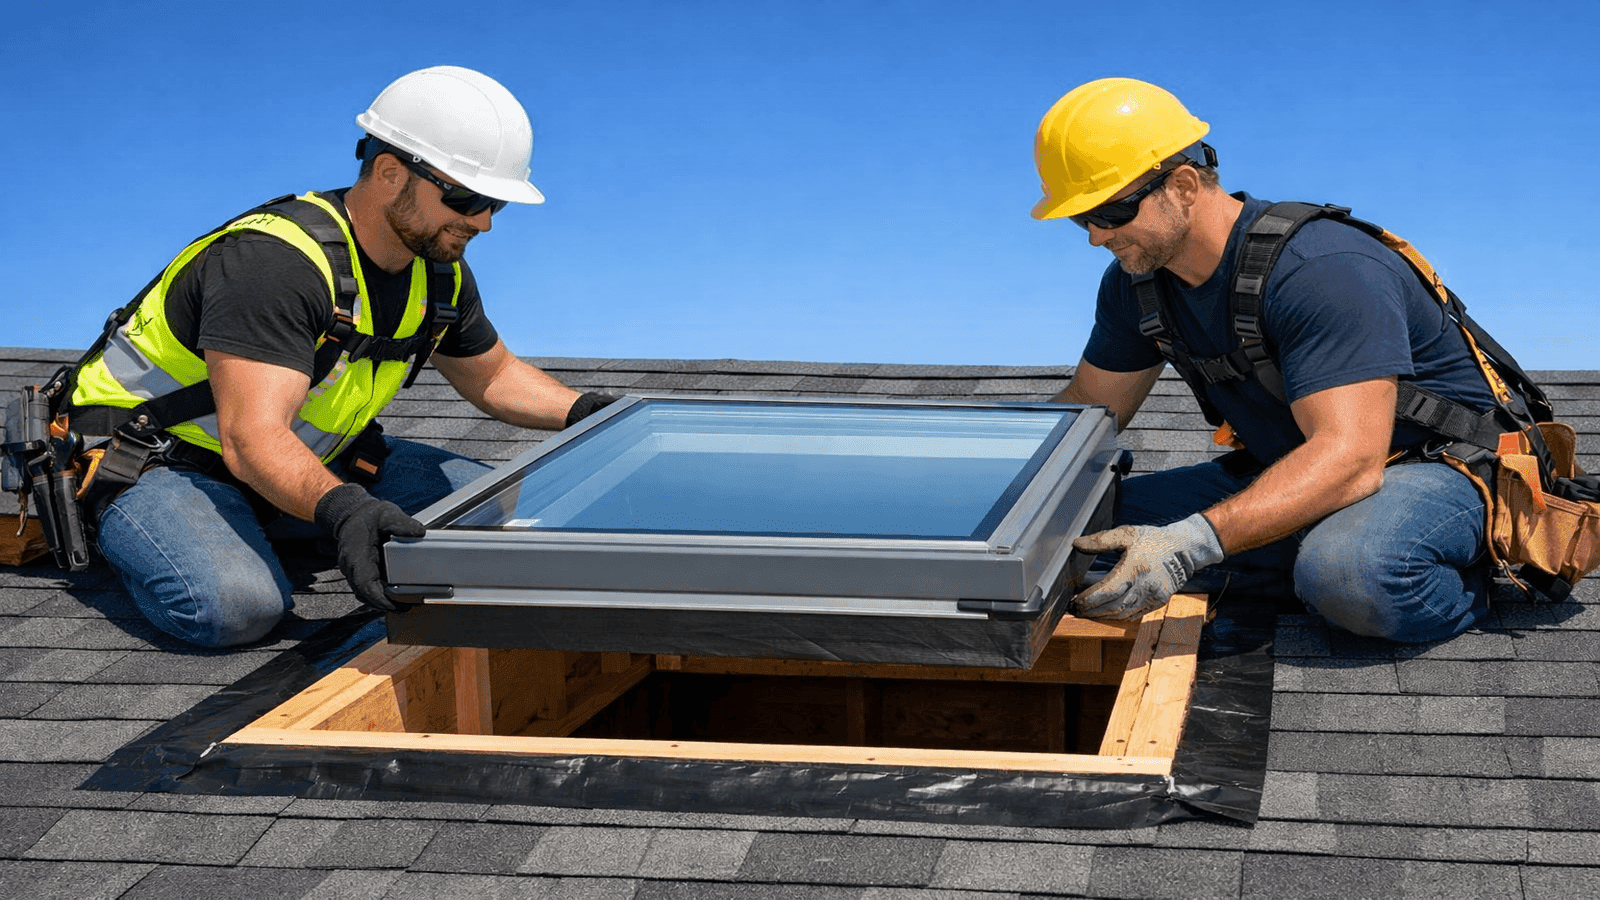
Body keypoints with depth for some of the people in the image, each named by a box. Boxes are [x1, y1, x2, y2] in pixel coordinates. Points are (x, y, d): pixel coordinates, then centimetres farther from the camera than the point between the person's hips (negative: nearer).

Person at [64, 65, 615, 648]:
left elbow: (493, 376, 16)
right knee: (236, 605, -38)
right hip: (165, 461, -8)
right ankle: (120, 530, -3)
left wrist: (583, 412, -2)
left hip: (303, 462, 9)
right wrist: (341, 509, -59)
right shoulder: (276, 261, -31)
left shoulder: (438, 272, -3)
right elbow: (253, 438, -41)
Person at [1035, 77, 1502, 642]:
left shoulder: (1323, 273, -29)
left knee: (1347, 573, -42)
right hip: (1290, 471, 8)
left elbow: (1350, 457, -39)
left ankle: (1465, 583, -7)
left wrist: (1189, 544, -51)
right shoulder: (1137, 280, -2)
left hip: (1438, 466, -8)